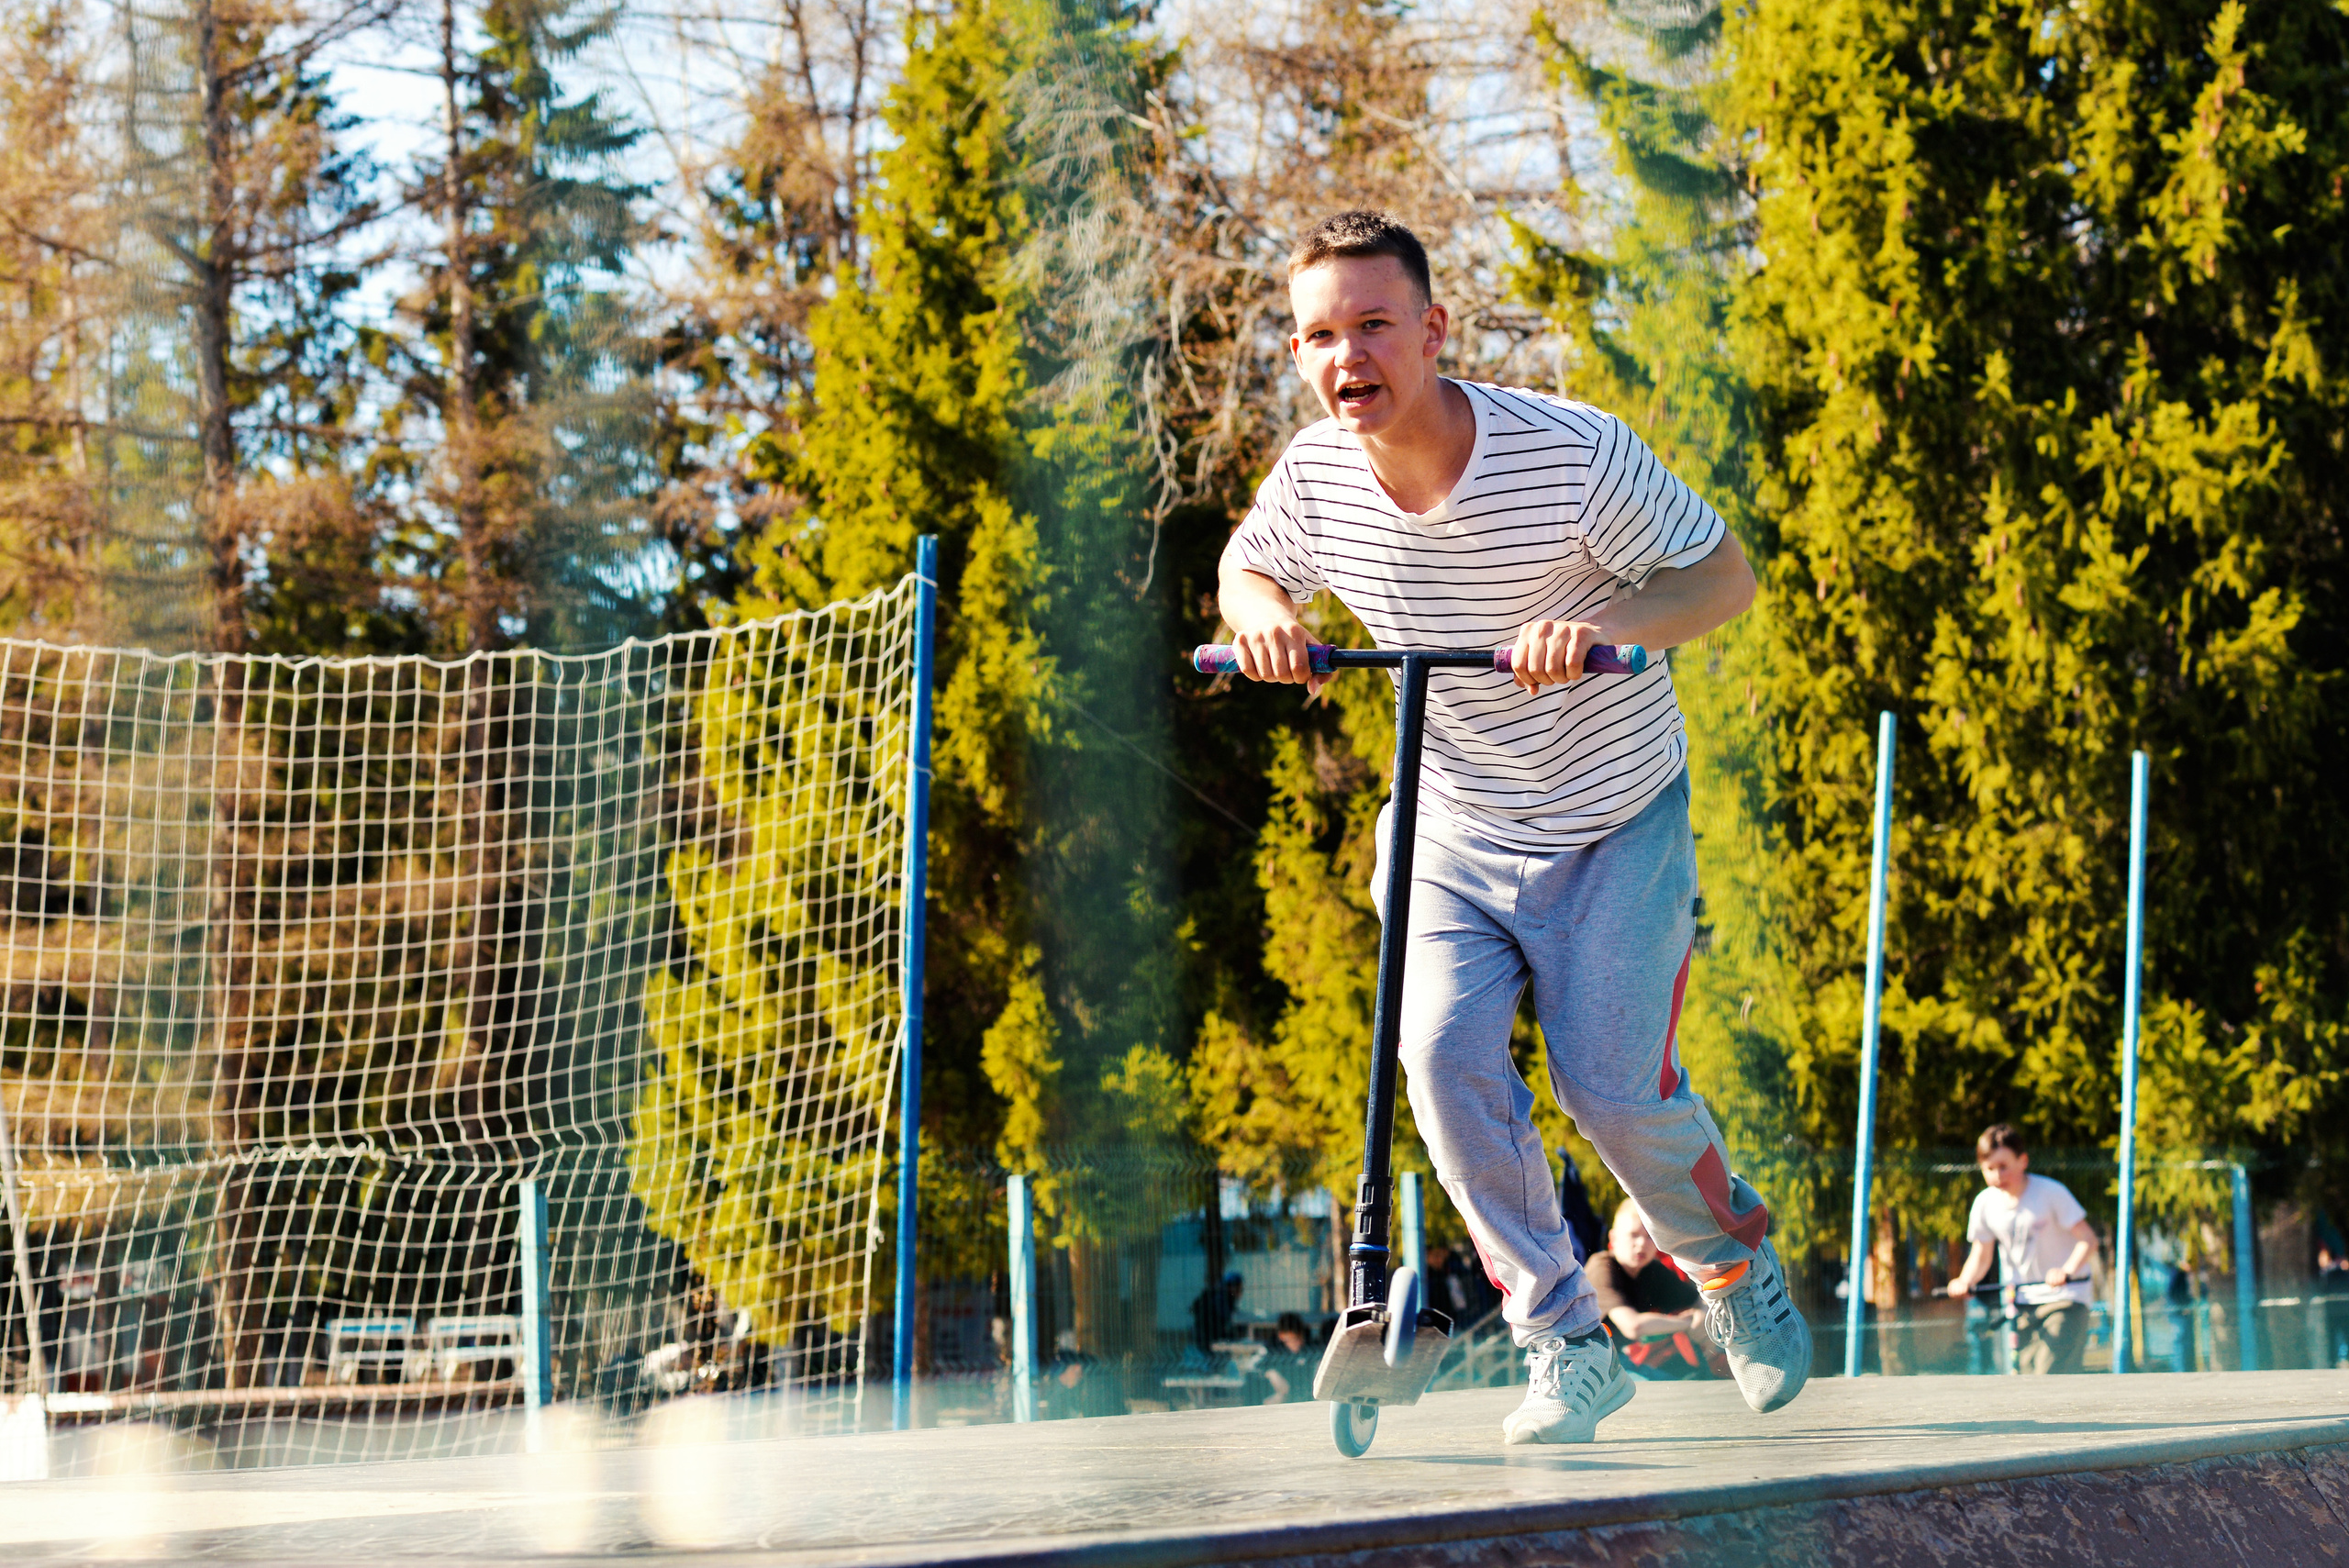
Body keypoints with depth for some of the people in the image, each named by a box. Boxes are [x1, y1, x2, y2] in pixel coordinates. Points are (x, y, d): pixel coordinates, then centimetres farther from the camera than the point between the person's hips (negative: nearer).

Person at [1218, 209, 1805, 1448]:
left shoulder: (1575, 454, -24)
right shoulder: (1314, 476, -13)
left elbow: (1724, 576, -15)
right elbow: (1249, 562, 10)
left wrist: (1605, 623, -35)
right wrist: (1260, 613, -15)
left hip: (1613, 829, -3)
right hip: (1456, 831, 3)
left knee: (1613, 1086, -9)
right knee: (1446, 1058, -17)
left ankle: (1736, 1264, 25)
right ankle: (1567, 1346, -4)